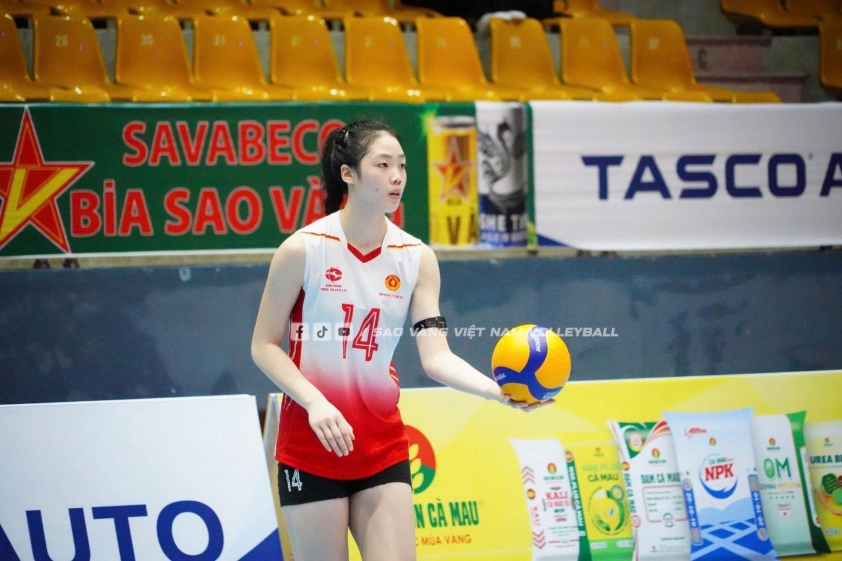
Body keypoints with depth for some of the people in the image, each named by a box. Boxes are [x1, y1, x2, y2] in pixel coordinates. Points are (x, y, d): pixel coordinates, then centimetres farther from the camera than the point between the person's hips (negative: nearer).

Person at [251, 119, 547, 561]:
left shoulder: (416, 258, 0)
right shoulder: (303, 249, -10)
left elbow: (435, 356, -8)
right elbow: (264, 346, -6)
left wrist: (498, 390, -26)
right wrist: (315, 402, -21)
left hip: (382, 449, 3)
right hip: (310, 446, -3)